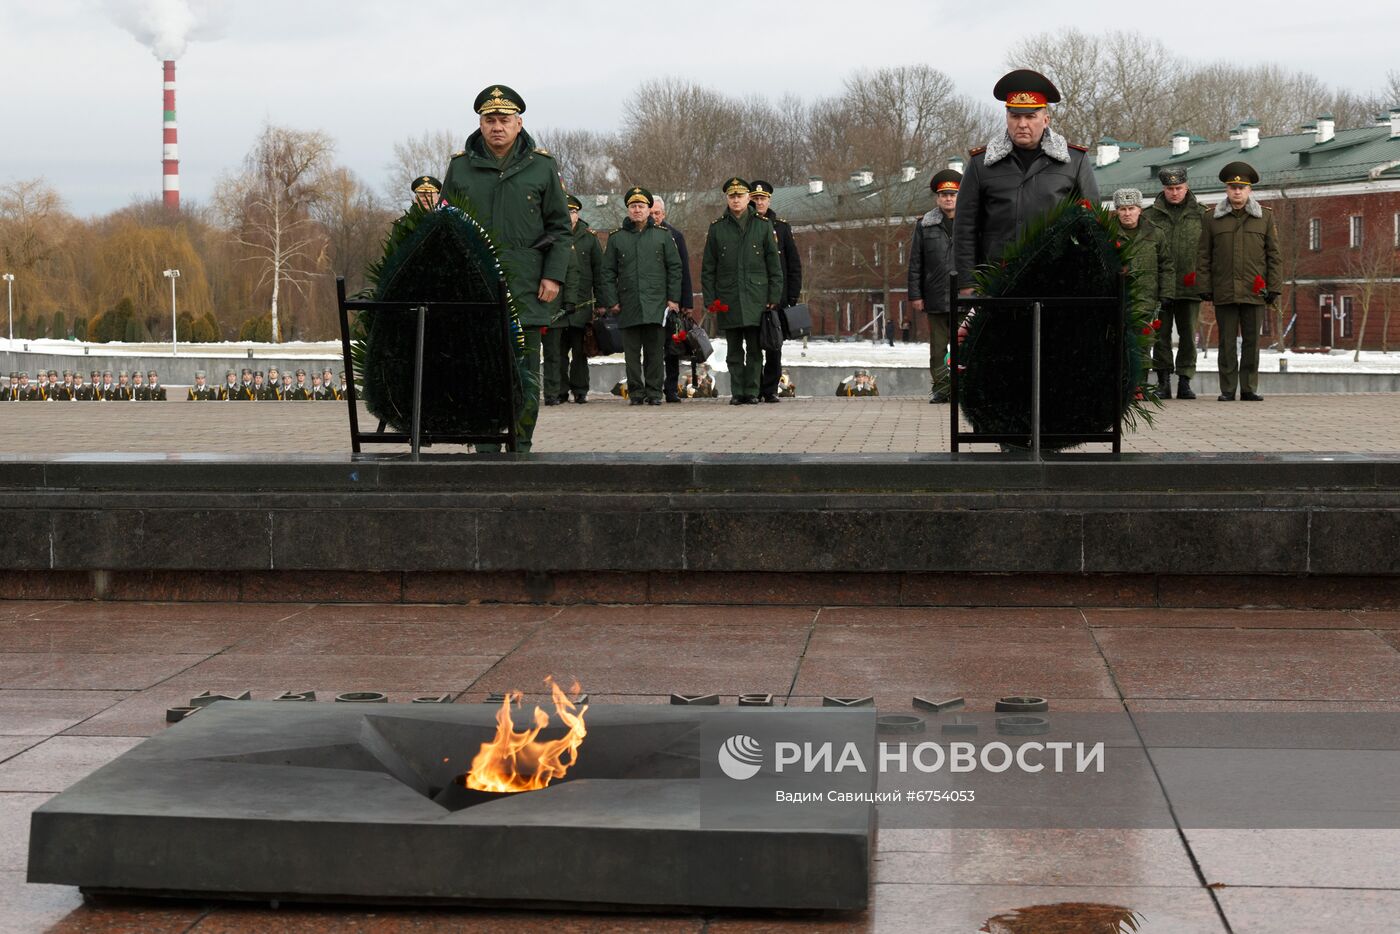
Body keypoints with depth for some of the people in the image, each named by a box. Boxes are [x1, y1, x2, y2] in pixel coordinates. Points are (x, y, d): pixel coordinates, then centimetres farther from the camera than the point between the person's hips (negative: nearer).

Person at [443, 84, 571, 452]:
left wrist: (553, 276, -2)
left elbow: (560, 227, 8)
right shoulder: (460, 167, 8)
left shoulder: (542, 167, 6)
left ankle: (521, 446, 8)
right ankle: (485, 446, 5)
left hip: (526, 288, -1)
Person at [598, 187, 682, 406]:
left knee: (655, 351, -1)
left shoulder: (662, 236, 9)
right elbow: (607, 272, 10)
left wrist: (673, 298, 1)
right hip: (628, 305, 1)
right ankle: (636, 392, 7)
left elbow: (675, 268, 8)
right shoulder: (616, 238, 10)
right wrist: (611, 301, 2)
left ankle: (654, 392, 5)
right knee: (632, 352, 1)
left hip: (657, 304, -1)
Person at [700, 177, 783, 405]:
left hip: (756, 298, -1)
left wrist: (774, 296, -1)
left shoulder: (763, 225, 5)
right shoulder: (717, 228, 6)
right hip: (728, 298, 1)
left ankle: (752, 392, 5)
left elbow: (774, 264, 5)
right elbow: (708, 268, 8)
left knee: (754, 349, 0)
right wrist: (710, 299, 1)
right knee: (734, 350, 4)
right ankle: (737, 393, 8)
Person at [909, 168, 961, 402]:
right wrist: (915, 295, 2)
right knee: (938, 346, 4)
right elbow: (915, 264, 8)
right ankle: (940, 387, 10)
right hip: (936, 299, 1)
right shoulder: (925, 225, 8)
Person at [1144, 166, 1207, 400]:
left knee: (1188, 335, 4)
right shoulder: (1150, 215, 6)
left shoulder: (1200, 214, 7)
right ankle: (1163, 382, 5)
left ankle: (1185, 382, 10)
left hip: (1190, 287, 1)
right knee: (1161, 335, 1)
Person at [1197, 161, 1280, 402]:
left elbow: (1275, 256, 7)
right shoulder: (1212, 219, 7)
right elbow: (1203, 257, 8)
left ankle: (1249, 389, 10)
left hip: (1255, 292, 0)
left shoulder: (1265, 217, 7)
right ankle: (1227, 390, 7)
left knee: (1252, 341, 3)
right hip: (1224, 293, 0)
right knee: (1227, 342, 2)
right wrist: (1204, 288, 1)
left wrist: (1273, 288, 0)